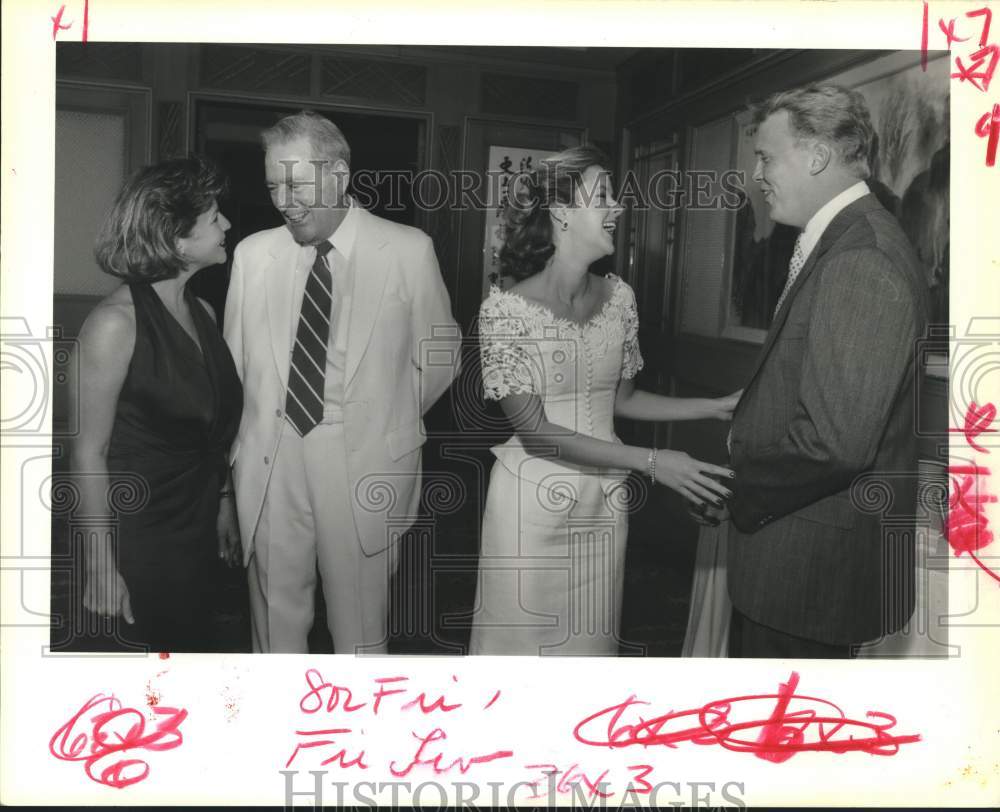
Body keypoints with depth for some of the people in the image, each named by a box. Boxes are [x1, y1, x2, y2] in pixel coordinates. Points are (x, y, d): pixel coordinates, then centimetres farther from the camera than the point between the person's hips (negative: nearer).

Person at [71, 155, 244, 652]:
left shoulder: (202, 312, 4)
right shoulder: (117, 322, -18)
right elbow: (88, 452, -16)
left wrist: (222, 504, 15)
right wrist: (101, 565, -16)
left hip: (196, 532, 7)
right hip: (137, 544, -7)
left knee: (193, 645, 16)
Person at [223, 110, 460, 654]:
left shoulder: (409, 251, -5)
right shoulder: (253, 254, 3)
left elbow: (438, 354, 5)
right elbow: (233, 364, 7)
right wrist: (234, 455, 6)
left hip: (365, 462, -2)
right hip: (269, 460, 2)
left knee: (360, 626, 9)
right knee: (274, 614, 12)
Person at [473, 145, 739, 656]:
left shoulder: (618, 297, 1)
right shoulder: (505, 309, -15)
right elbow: (533, 428, -18)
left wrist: (715, 408, 2)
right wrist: (649, 461, -22)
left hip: (604, 500, 5)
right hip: (535, 499, -4)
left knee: (590, 634, 17)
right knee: (521, 635, 10)